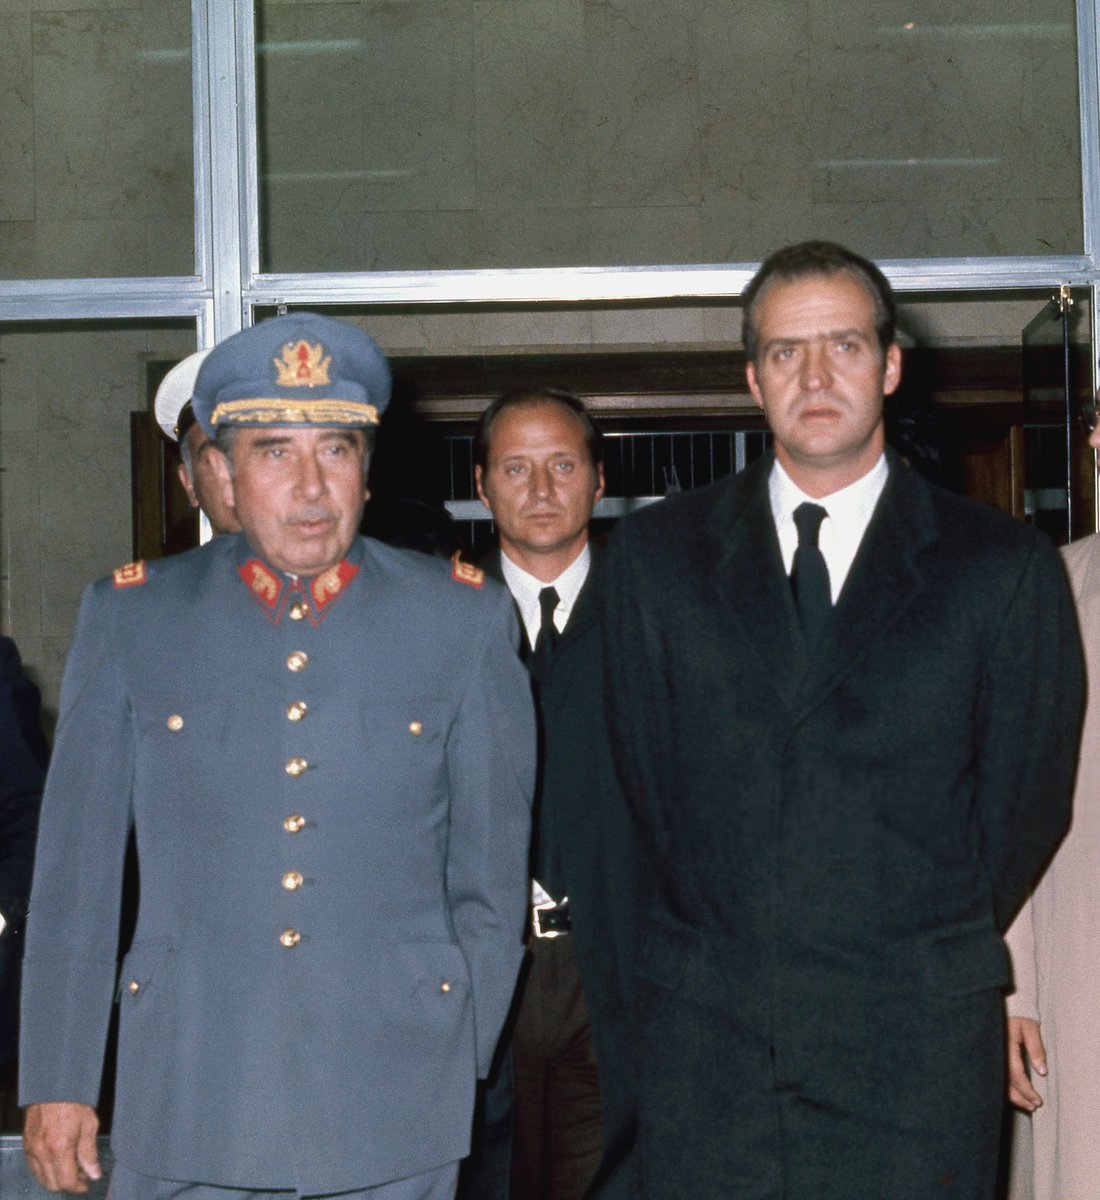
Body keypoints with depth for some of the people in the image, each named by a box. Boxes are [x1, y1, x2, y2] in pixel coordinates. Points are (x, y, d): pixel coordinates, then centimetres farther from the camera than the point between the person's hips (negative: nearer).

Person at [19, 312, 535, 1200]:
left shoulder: (466, 619, 2)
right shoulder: (128, 617, 3)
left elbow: (493, 872, 6)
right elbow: (76, 870, 4)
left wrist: (466, 1065, 7)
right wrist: (57, 1084, 4)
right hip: (185, 1102, 0)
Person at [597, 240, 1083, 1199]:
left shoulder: (1004, 568, 2)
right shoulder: (656, 555, 8)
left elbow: (1028, 797, 6)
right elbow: (645, 770, 9)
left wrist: (932, 957, 8)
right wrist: (728, 929, 7)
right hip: (705, 1034, 2)